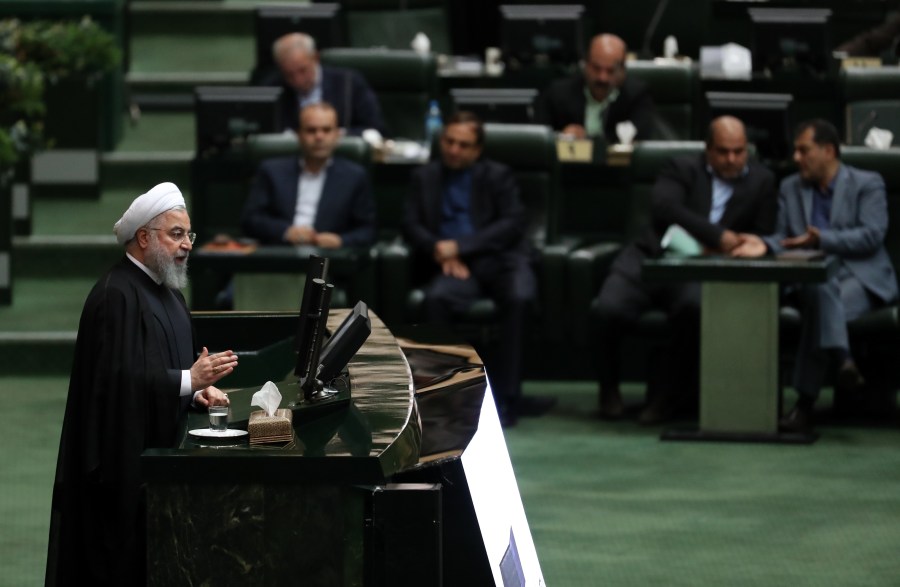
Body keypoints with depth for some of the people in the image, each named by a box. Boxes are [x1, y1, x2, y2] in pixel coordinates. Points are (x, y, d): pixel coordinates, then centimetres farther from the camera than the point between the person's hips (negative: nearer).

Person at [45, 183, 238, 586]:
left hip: (159, 451, 10)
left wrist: (198, 391, 3)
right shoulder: (117, 296, -18)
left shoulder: (164, 289, 14)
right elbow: (120, 379, -25)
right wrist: (190, 380, -26)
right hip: (124, 457, -10)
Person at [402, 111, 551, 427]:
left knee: (519, 296, -34)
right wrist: (439, 251, -10)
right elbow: (411, 225, 12)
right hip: (455, 268, 1)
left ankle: (505, 395, -30)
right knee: (437, 297, -34)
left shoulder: (498, 176, 14)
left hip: (500, 259, -1)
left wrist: (460, 247, -11)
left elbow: (513, 224, 0)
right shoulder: (425, 178, 21)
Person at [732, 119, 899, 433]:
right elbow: (783, 237, 11)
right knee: (821, 290, -37)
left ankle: (805, 403, -38)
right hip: (812, 276, 3)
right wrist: (764, 244, -13)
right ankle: (842, 360, -49)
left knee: (818, 309, -35)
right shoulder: (790, 187, 18)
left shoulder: (867, 184, 3)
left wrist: (822, 240, -19)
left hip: (861, 277, -3)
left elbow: (872, 235, -9)